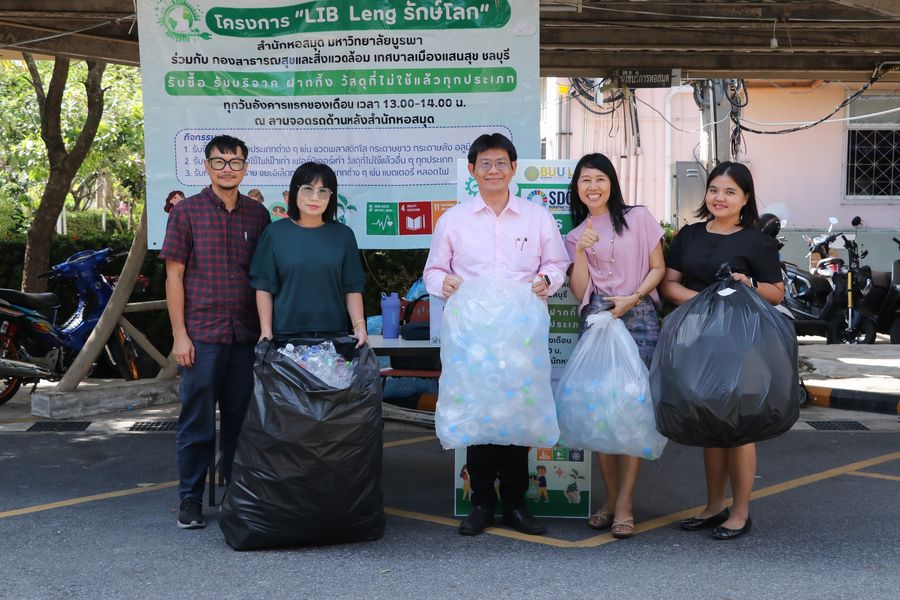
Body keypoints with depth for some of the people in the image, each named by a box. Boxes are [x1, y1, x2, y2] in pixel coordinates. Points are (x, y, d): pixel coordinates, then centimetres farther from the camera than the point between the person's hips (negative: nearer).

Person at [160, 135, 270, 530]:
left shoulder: (257, 214, 8)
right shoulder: (187, 211, -1)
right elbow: (174, 275, -2)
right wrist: (179, 334, -7)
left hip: (246, 335, 3)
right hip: (201, 334, -3)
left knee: (241, 417, 10)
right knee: (197, 419, 3)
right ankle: (190, 498, 14)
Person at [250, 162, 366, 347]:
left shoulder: (343, 235, 5)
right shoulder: (275, 233, 1)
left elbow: (352, 288, 4)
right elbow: (264, 288, 1)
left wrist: (359, 326, -9)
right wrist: (266, 331, -7)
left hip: (333, 334, 1)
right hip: (285, 334, -1)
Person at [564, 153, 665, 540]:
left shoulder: (638, 218, 7)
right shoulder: (575, 235, 14)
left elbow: (658, 268, 6)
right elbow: (579, 291, 5)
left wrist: (633, 298, -9)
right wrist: (581, 252, -8)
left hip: (638, 318, -2)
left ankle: (624, 505, -5)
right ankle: (610, 497, 10)